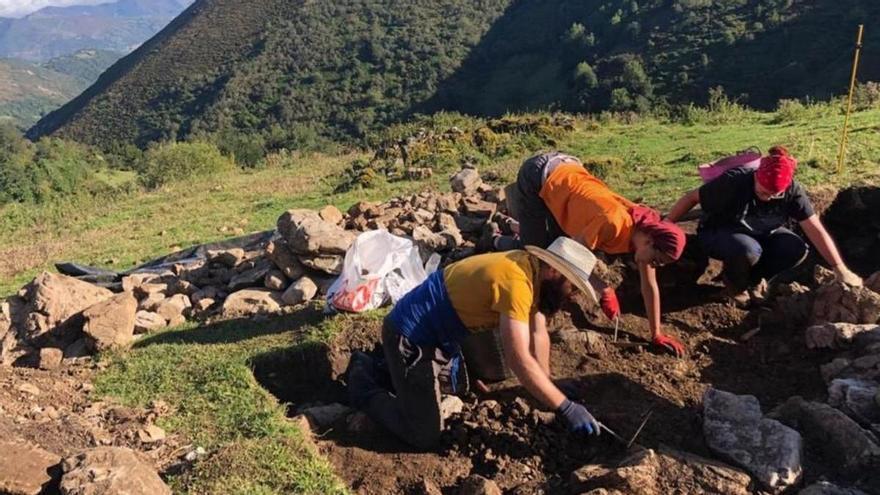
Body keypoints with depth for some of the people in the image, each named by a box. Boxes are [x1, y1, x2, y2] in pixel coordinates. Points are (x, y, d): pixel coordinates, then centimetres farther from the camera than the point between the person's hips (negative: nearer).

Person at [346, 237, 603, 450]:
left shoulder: (532, 270, 1)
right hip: (408, 334, -10)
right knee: (424, 437, -6)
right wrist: (566, 408, -25)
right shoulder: (515, 281, -29)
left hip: (437, 333, 10)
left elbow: (538, 334, 7)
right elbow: (519, 360, -32)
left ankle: (392, 366, 34)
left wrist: (547, 393, 5)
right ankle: (363, 379, 11)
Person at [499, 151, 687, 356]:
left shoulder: (644, 228, -9)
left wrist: (656, 334, 1)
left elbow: (650, 286, -2)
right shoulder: (614, 223, -34)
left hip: (563, 172, 7)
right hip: (537, 176, -7)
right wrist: (605, 291, -23)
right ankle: (498, 243, 22)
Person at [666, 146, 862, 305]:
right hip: (719, 233, -4)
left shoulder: (793, 190, -20)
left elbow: (815, 229, -19)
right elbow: (692, 198, -21)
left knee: (797, 249, -22)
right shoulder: (733, 182, -31)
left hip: (762, 234, 5)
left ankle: (750, 279, 3)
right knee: (748, 250, -38)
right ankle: (735, 283, -2)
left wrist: (841, 269, -20)